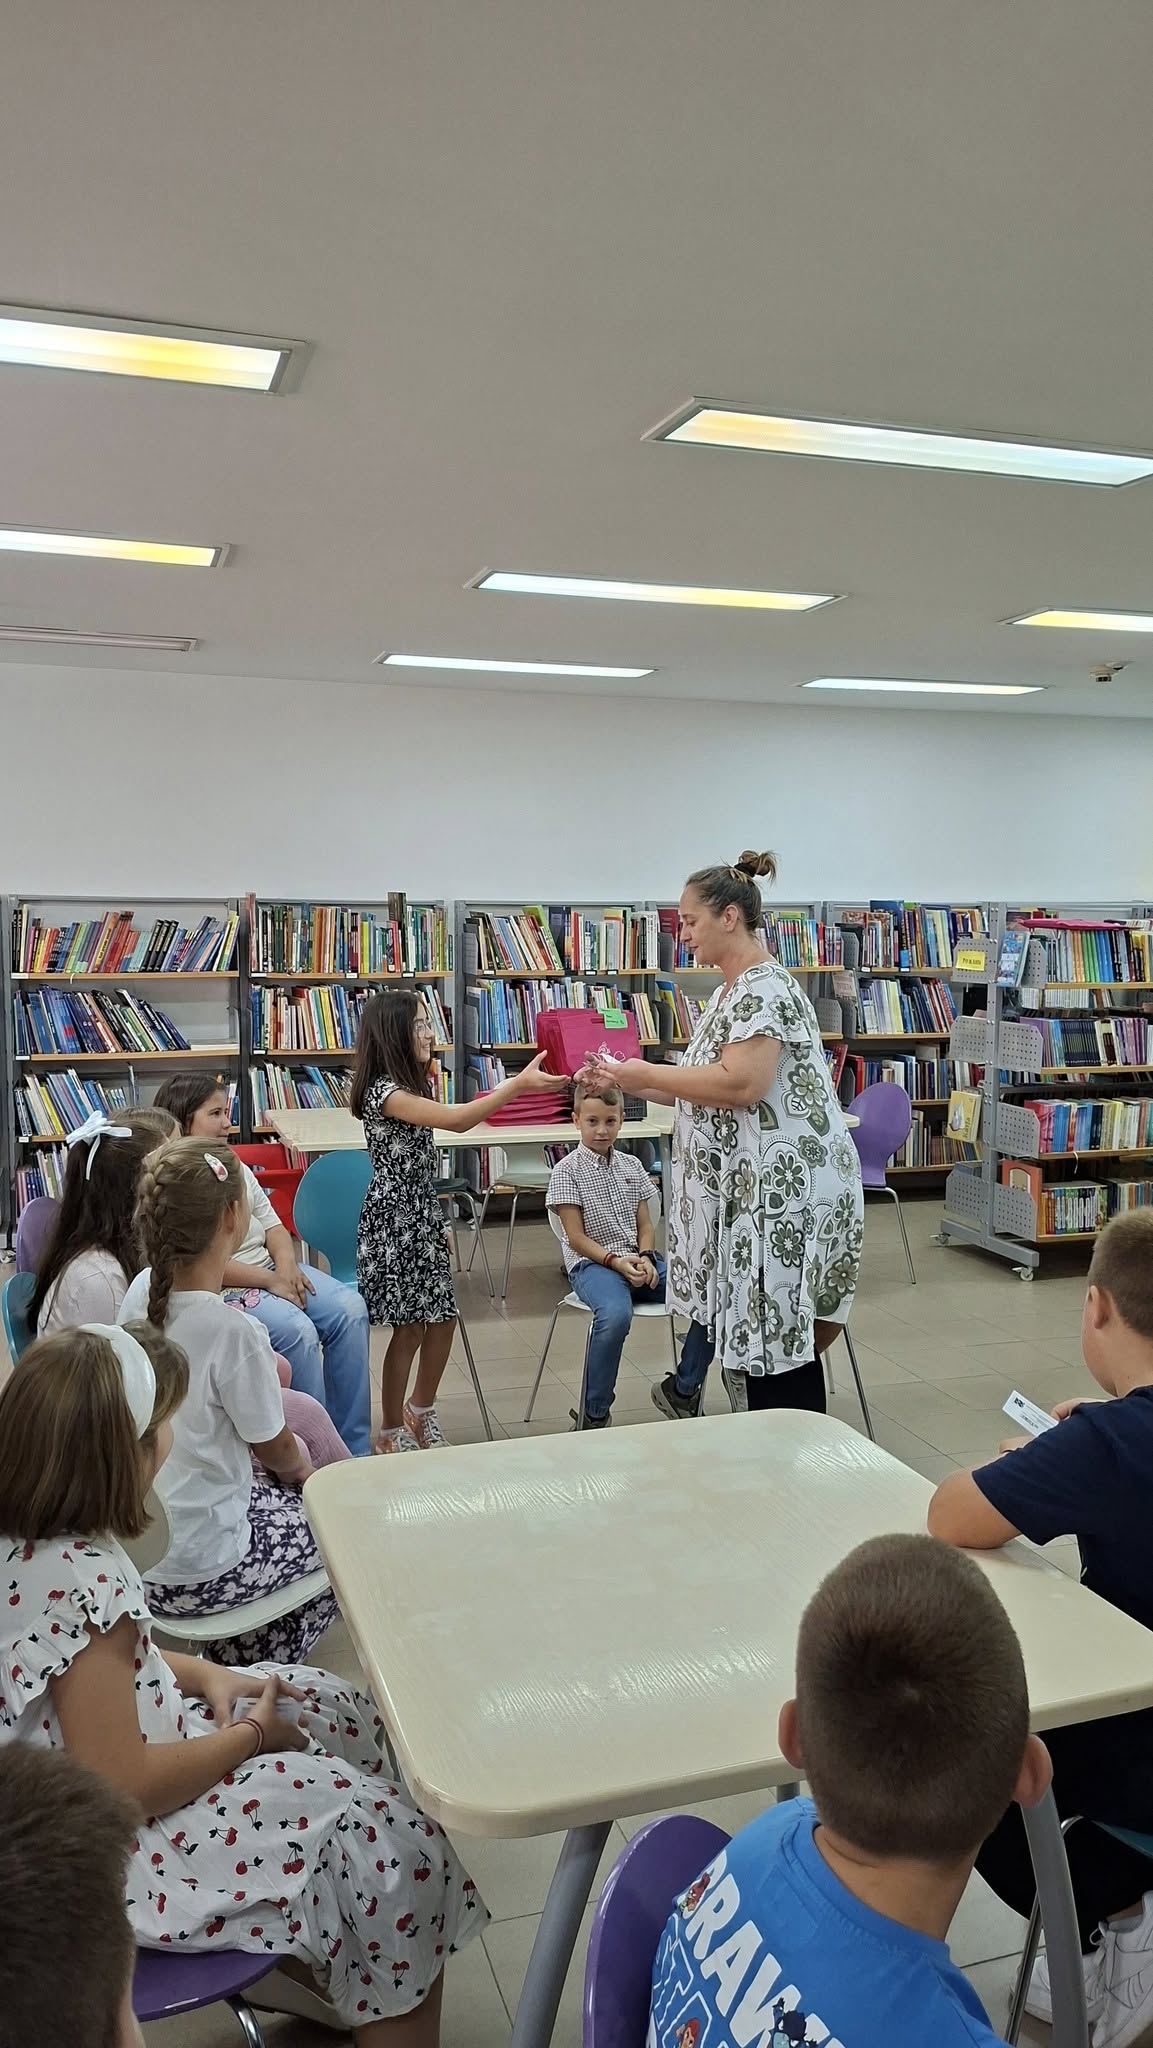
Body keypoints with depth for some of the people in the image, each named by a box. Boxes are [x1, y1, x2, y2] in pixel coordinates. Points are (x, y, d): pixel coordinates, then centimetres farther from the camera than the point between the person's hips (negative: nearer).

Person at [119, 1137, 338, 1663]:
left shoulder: (141, 1291, -7)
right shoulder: (232, 1332, -28)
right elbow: (277, 1451, -10)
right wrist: (303, 1468, 9)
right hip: (191, 1574, -7)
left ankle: (241, 1664, 32)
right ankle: (256, 1673, 22)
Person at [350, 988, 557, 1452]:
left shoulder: (413, 1085, 11)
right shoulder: (384, 1092, -20)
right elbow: (458, 1120, -29)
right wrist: (519, 1084, -30)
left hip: (423, 1213, 9)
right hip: (393, 1219, -9)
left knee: (442, 1319, 11)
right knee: (409, 1328, 0)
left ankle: (421, 1409, 33)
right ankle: (392, 1431, 18)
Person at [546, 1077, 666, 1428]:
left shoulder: (631, 1165, 14)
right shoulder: (567, 1170, -1)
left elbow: (645, 1224, 14)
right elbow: (576, 1237, -6)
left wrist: (646, 1257, -6)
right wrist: (615, 1261, -18)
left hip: (636, 1260, 5)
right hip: (591, 1263, -5)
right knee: (616, 1314, -38)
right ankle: (594, 1415, -21)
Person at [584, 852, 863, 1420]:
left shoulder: (764, 988, -16)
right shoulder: (731, 990, 16)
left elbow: (742, 1084, -27)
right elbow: (709, 1088, 17)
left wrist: (649, 1073, -17)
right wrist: (633, 1085, 8)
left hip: (784, 1186, -10)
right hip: (748, 1182, 10)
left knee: (780, 1332, -2)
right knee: (744, 1311, 19)